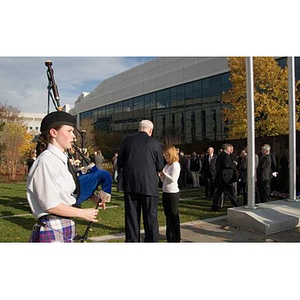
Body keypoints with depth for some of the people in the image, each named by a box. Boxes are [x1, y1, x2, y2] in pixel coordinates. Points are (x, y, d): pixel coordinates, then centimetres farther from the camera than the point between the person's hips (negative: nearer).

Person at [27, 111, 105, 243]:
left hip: (66, 229, 8)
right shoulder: (46, 161, -17)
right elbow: (51, 205, -18)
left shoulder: (63, 160, 8)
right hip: (52, 231, -8)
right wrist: (83, 213, -9)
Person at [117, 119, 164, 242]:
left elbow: (120, 163, 4)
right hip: (149, 185, -2)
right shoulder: (155, 143, -5)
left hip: (130, 184, 2)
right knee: (150, 217, 7)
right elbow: (160, 167, 1)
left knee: (131, 216, 11)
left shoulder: (127, 140, 0)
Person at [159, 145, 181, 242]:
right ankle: (169, 236, 27)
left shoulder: (175, 165, -12)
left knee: (173, 216, 1)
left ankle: (175, 239, 12)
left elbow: (173, 179, -21)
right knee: (168, 216, 15)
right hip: (165, 192, 9)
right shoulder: (167, 165, 13)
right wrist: (161, 175, -3)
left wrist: (163, 173, -14)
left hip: (173, 193, -9)